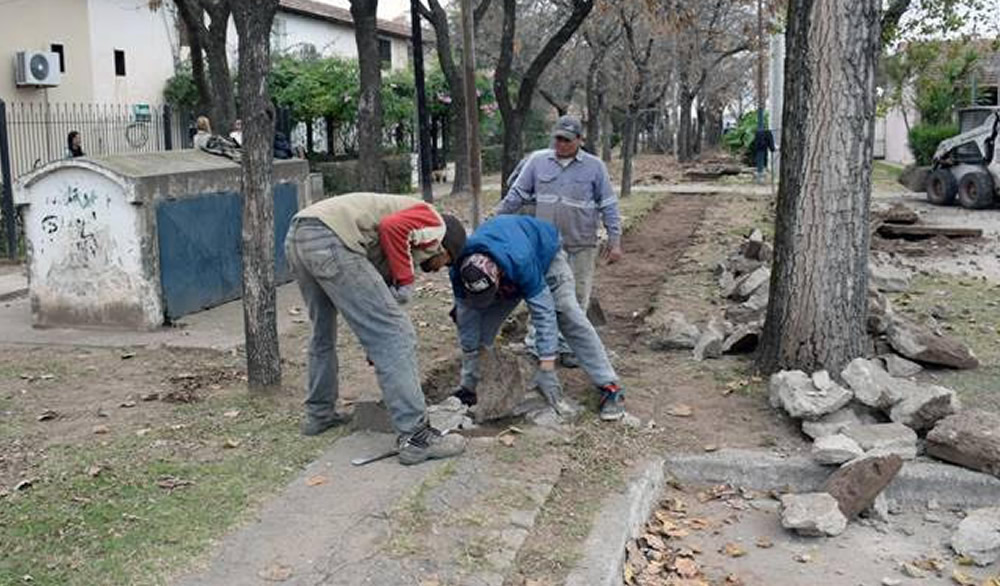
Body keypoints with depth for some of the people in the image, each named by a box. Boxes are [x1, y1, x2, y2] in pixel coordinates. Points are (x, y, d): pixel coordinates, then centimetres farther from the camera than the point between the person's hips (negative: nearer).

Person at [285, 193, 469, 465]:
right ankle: (416, 437, -3)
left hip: (295, 238, 10)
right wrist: (405, 282, -3)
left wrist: (376, 351, 40)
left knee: (323, 334, 30)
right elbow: (391, 226, -12)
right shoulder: (435, 224, 10)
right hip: (330, 240, -10)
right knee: (396, 336, -5)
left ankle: (318, 414, 43)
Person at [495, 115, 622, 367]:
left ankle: (567, 347, 17)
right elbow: (517, 194, 8)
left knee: (576, 298, 5)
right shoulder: (538, 160, 3)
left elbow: (608, 206, 3)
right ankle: (535, 344, 15)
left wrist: (615, 240, -1)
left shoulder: (594, 166, 1)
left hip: (581, 245, 0)